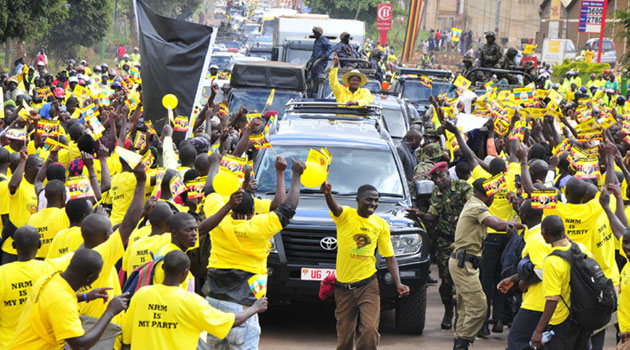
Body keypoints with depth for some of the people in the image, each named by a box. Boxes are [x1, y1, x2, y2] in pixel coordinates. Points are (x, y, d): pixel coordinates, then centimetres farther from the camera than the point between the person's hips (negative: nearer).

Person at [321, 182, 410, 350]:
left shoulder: (381, 224, 4)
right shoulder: (346, 215, -5)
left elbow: (390, 257, 9)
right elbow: (334, 207, -29)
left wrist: (398, 283, -6)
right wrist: (328, 194, -53)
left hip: (368, 285, 1)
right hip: (344, 287, -1)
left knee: (370, 330, -15)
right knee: (344, 335, 6)